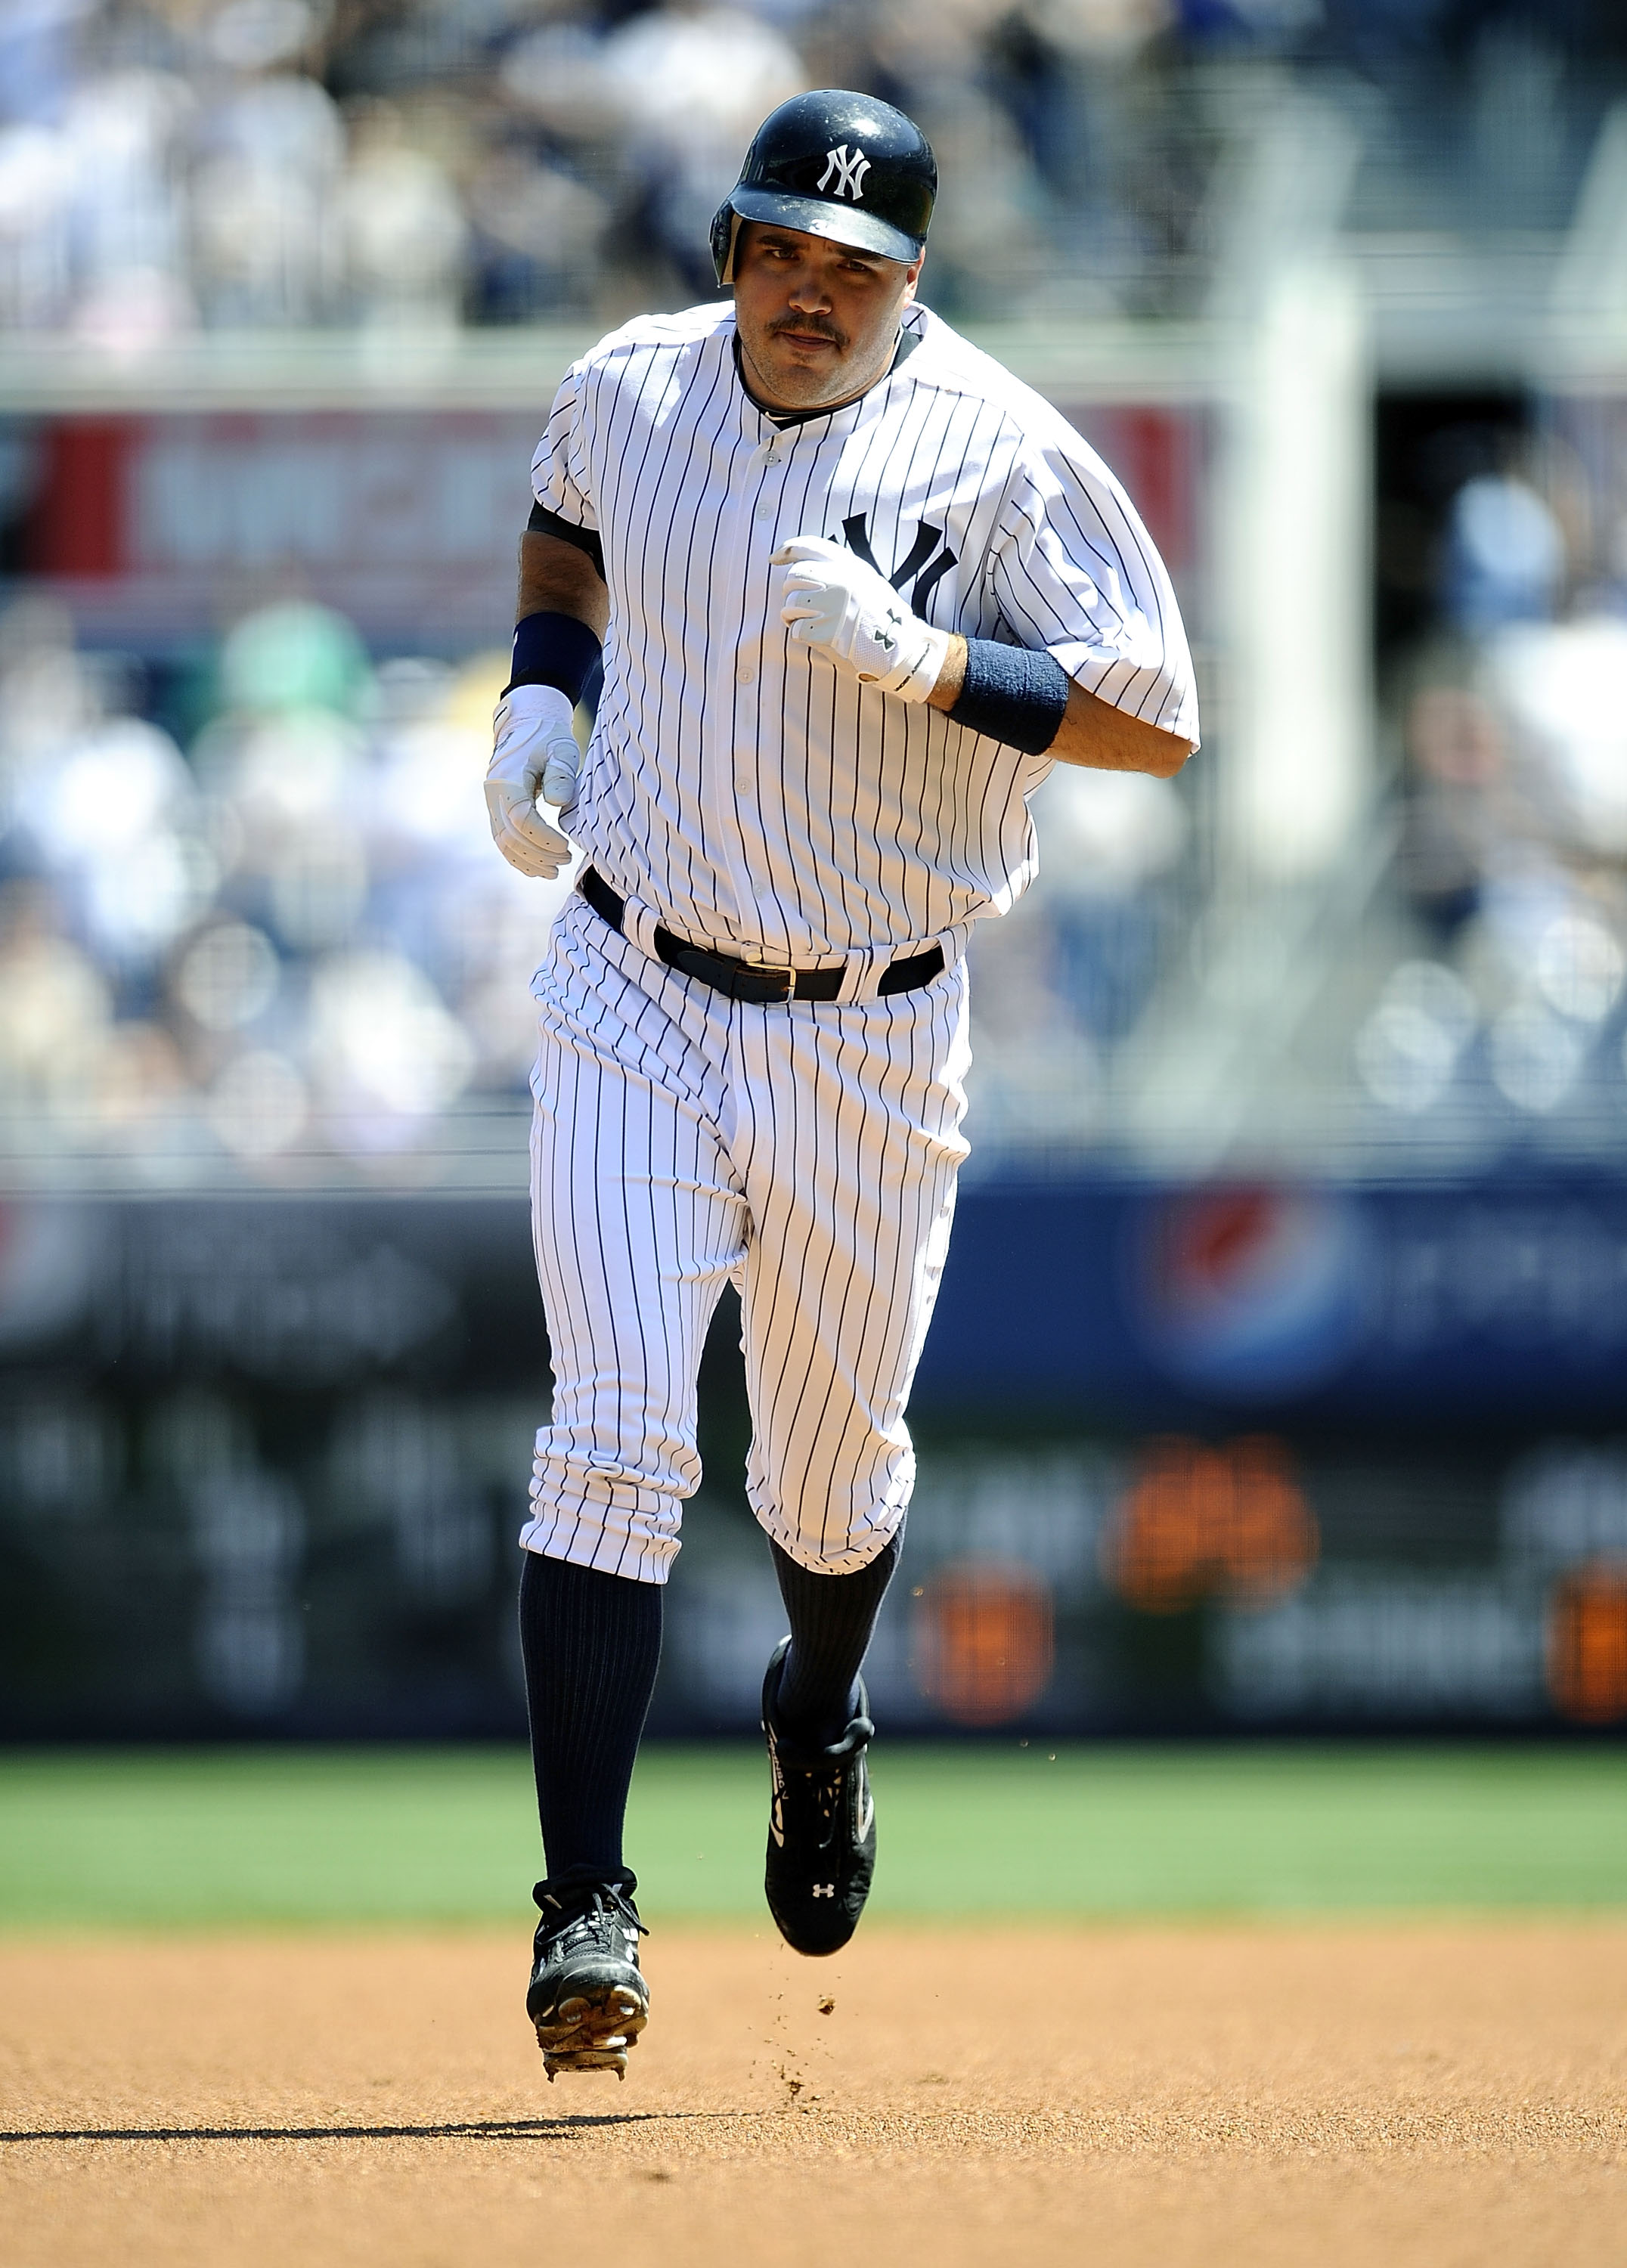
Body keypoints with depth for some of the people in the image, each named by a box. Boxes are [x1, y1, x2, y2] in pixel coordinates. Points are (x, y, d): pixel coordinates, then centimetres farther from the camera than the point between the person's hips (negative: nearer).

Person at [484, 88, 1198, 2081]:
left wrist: (922, 663, -28)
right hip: (631, 1002, 1)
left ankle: (820, 1718, 49)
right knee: (614, 1439, -12)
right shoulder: (629, 389, 0)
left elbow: (1160, 718, -16)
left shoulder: (997, 455, -12)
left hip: (867, 1036, -1)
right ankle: (584, 1904, -14)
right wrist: (542, 684, 7)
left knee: (830, 1471, 15)